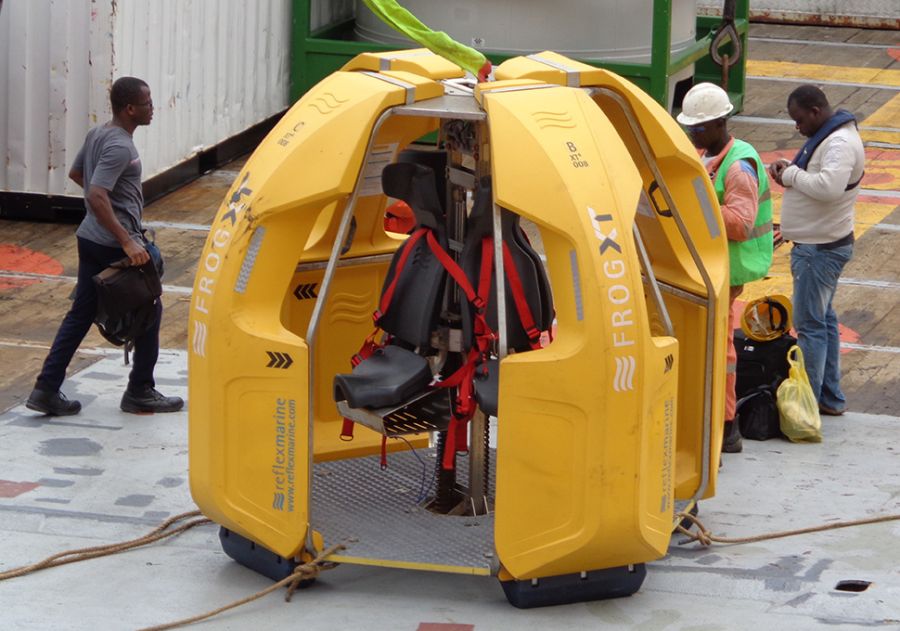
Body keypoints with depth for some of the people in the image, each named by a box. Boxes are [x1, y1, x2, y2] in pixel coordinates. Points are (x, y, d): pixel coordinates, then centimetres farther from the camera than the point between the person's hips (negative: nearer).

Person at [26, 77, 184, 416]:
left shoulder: (97, 134, 9)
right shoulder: (119, 147, -21)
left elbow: (75, 174, 25)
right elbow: (96, 197, -30)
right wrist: (127, 241, -31)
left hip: (91, 237, 9)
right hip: (115, 244, -9)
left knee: (81, 312, 11)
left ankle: (46, 390, 6)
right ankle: (140, 393, 13)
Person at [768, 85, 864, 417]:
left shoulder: (840, 144, -21)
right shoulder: (828, 136, 13)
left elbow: (829, 186, -35)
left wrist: (792, 175, -21)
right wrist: (790, 168, 2)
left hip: (821, 249, -11)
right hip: (817, 244, 11)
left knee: (810, 324, -8)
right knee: (824, 320, 16)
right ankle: (830, 398, 23)